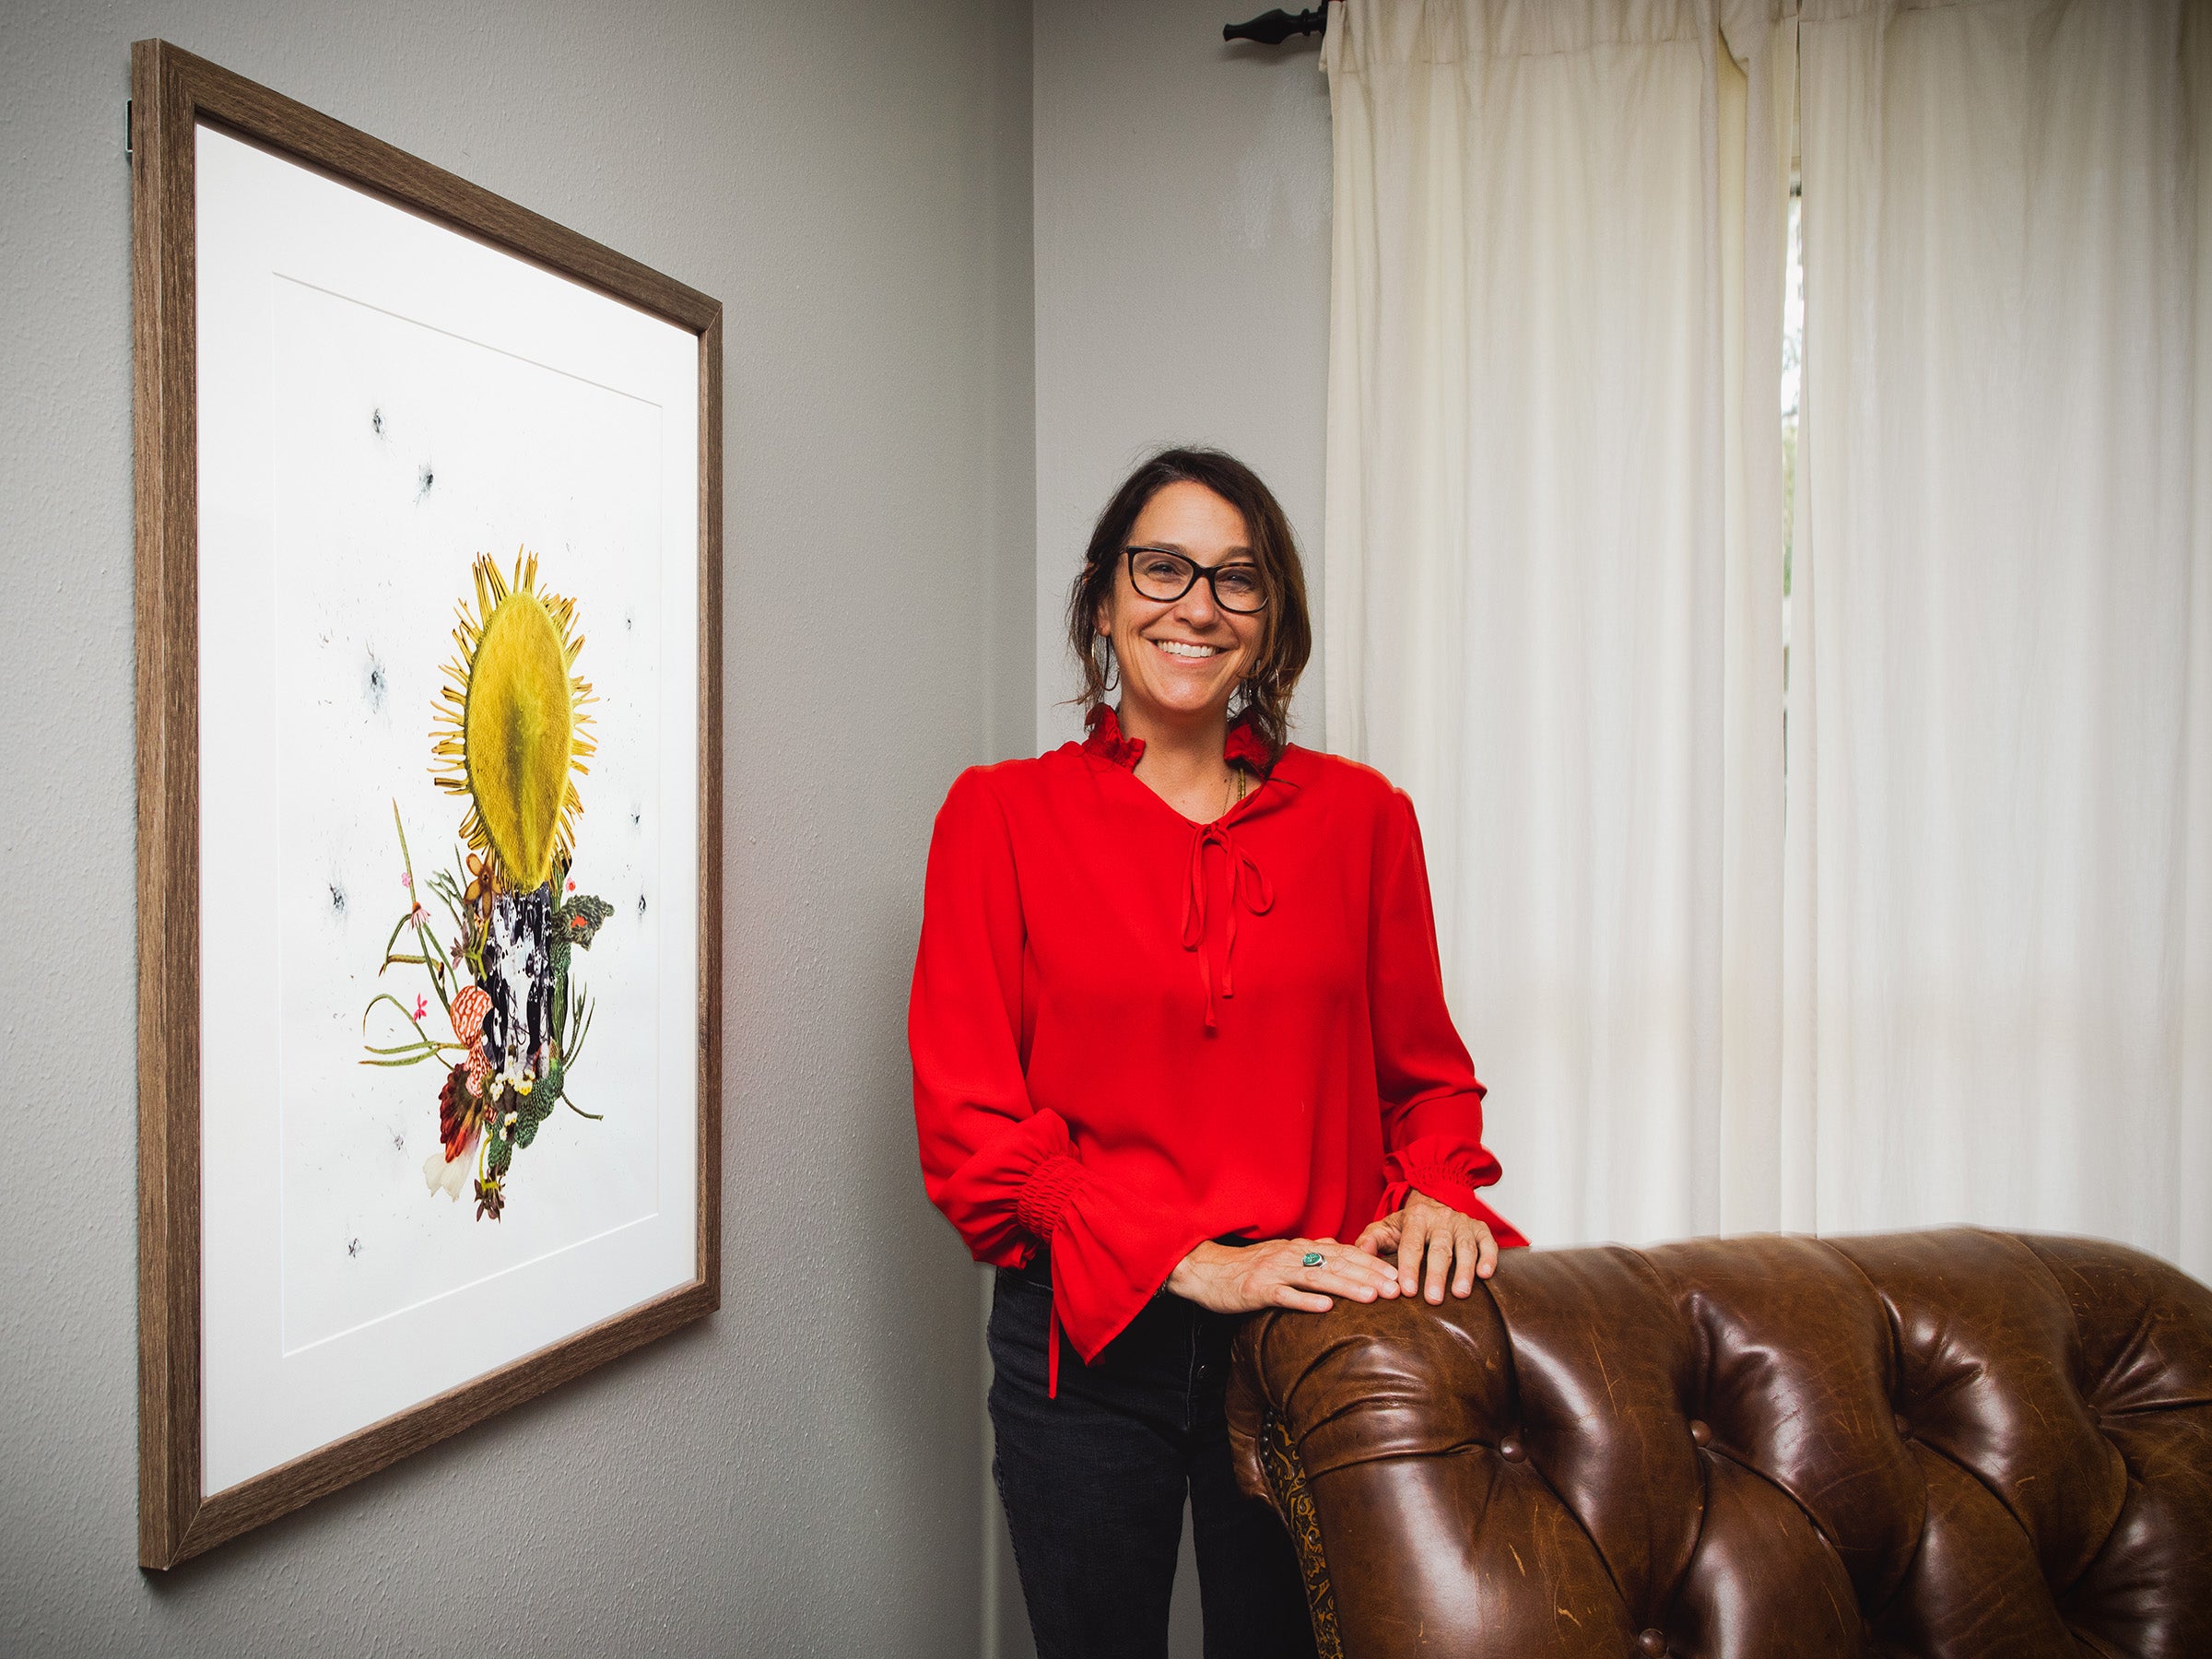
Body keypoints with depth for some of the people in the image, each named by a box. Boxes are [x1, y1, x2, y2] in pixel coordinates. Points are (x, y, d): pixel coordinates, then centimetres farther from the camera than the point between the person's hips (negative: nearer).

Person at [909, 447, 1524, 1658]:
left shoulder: (1358, 816, 4)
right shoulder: (1001, 813, -2)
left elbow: (1425, 1073, 11)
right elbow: (969, 1123, -7)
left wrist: (1434, 1198, -11)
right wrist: (1192, 1264, -17)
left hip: (1311, 1339, 2)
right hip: (1084, 1343, -1)